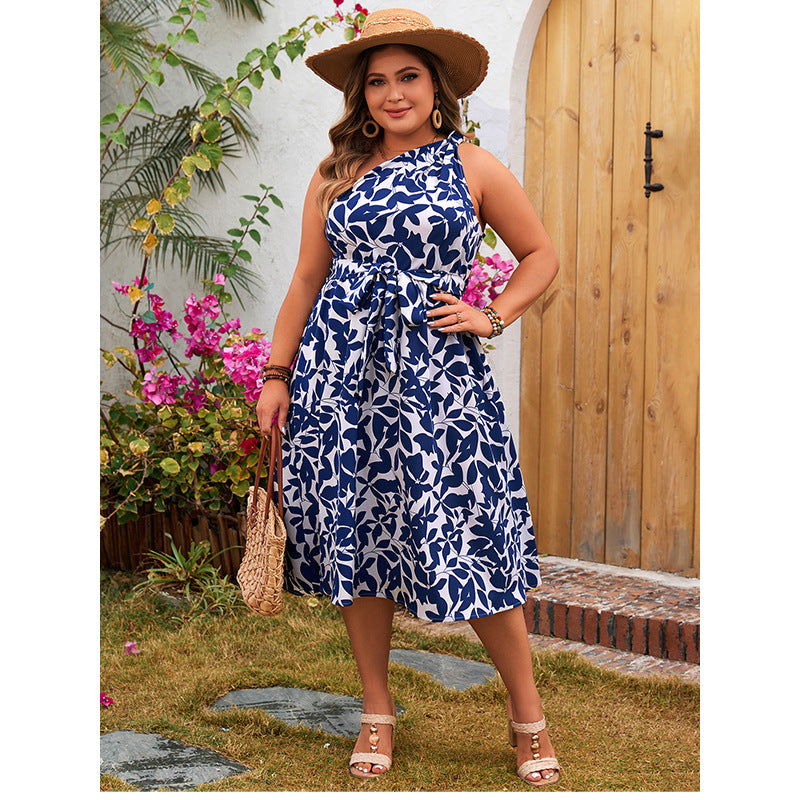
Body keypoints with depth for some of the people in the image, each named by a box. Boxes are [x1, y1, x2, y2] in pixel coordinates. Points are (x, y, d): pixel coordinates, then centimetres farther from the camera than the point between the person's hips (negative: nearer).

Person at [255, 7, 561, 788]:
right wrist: (277, 373, 8)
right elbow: (306, 282, 13)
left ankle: (527, 713, 11)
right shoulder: (336, 174, 11)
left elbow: (541, 255, 14)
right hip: (340, 371, 3)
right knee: (354, 538, 5)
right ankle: (377, 711, 21)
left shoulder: (473, 166, 6)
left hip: (435, 373, -2)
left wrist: (490, 317, 0)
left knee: (466, 539, -4)